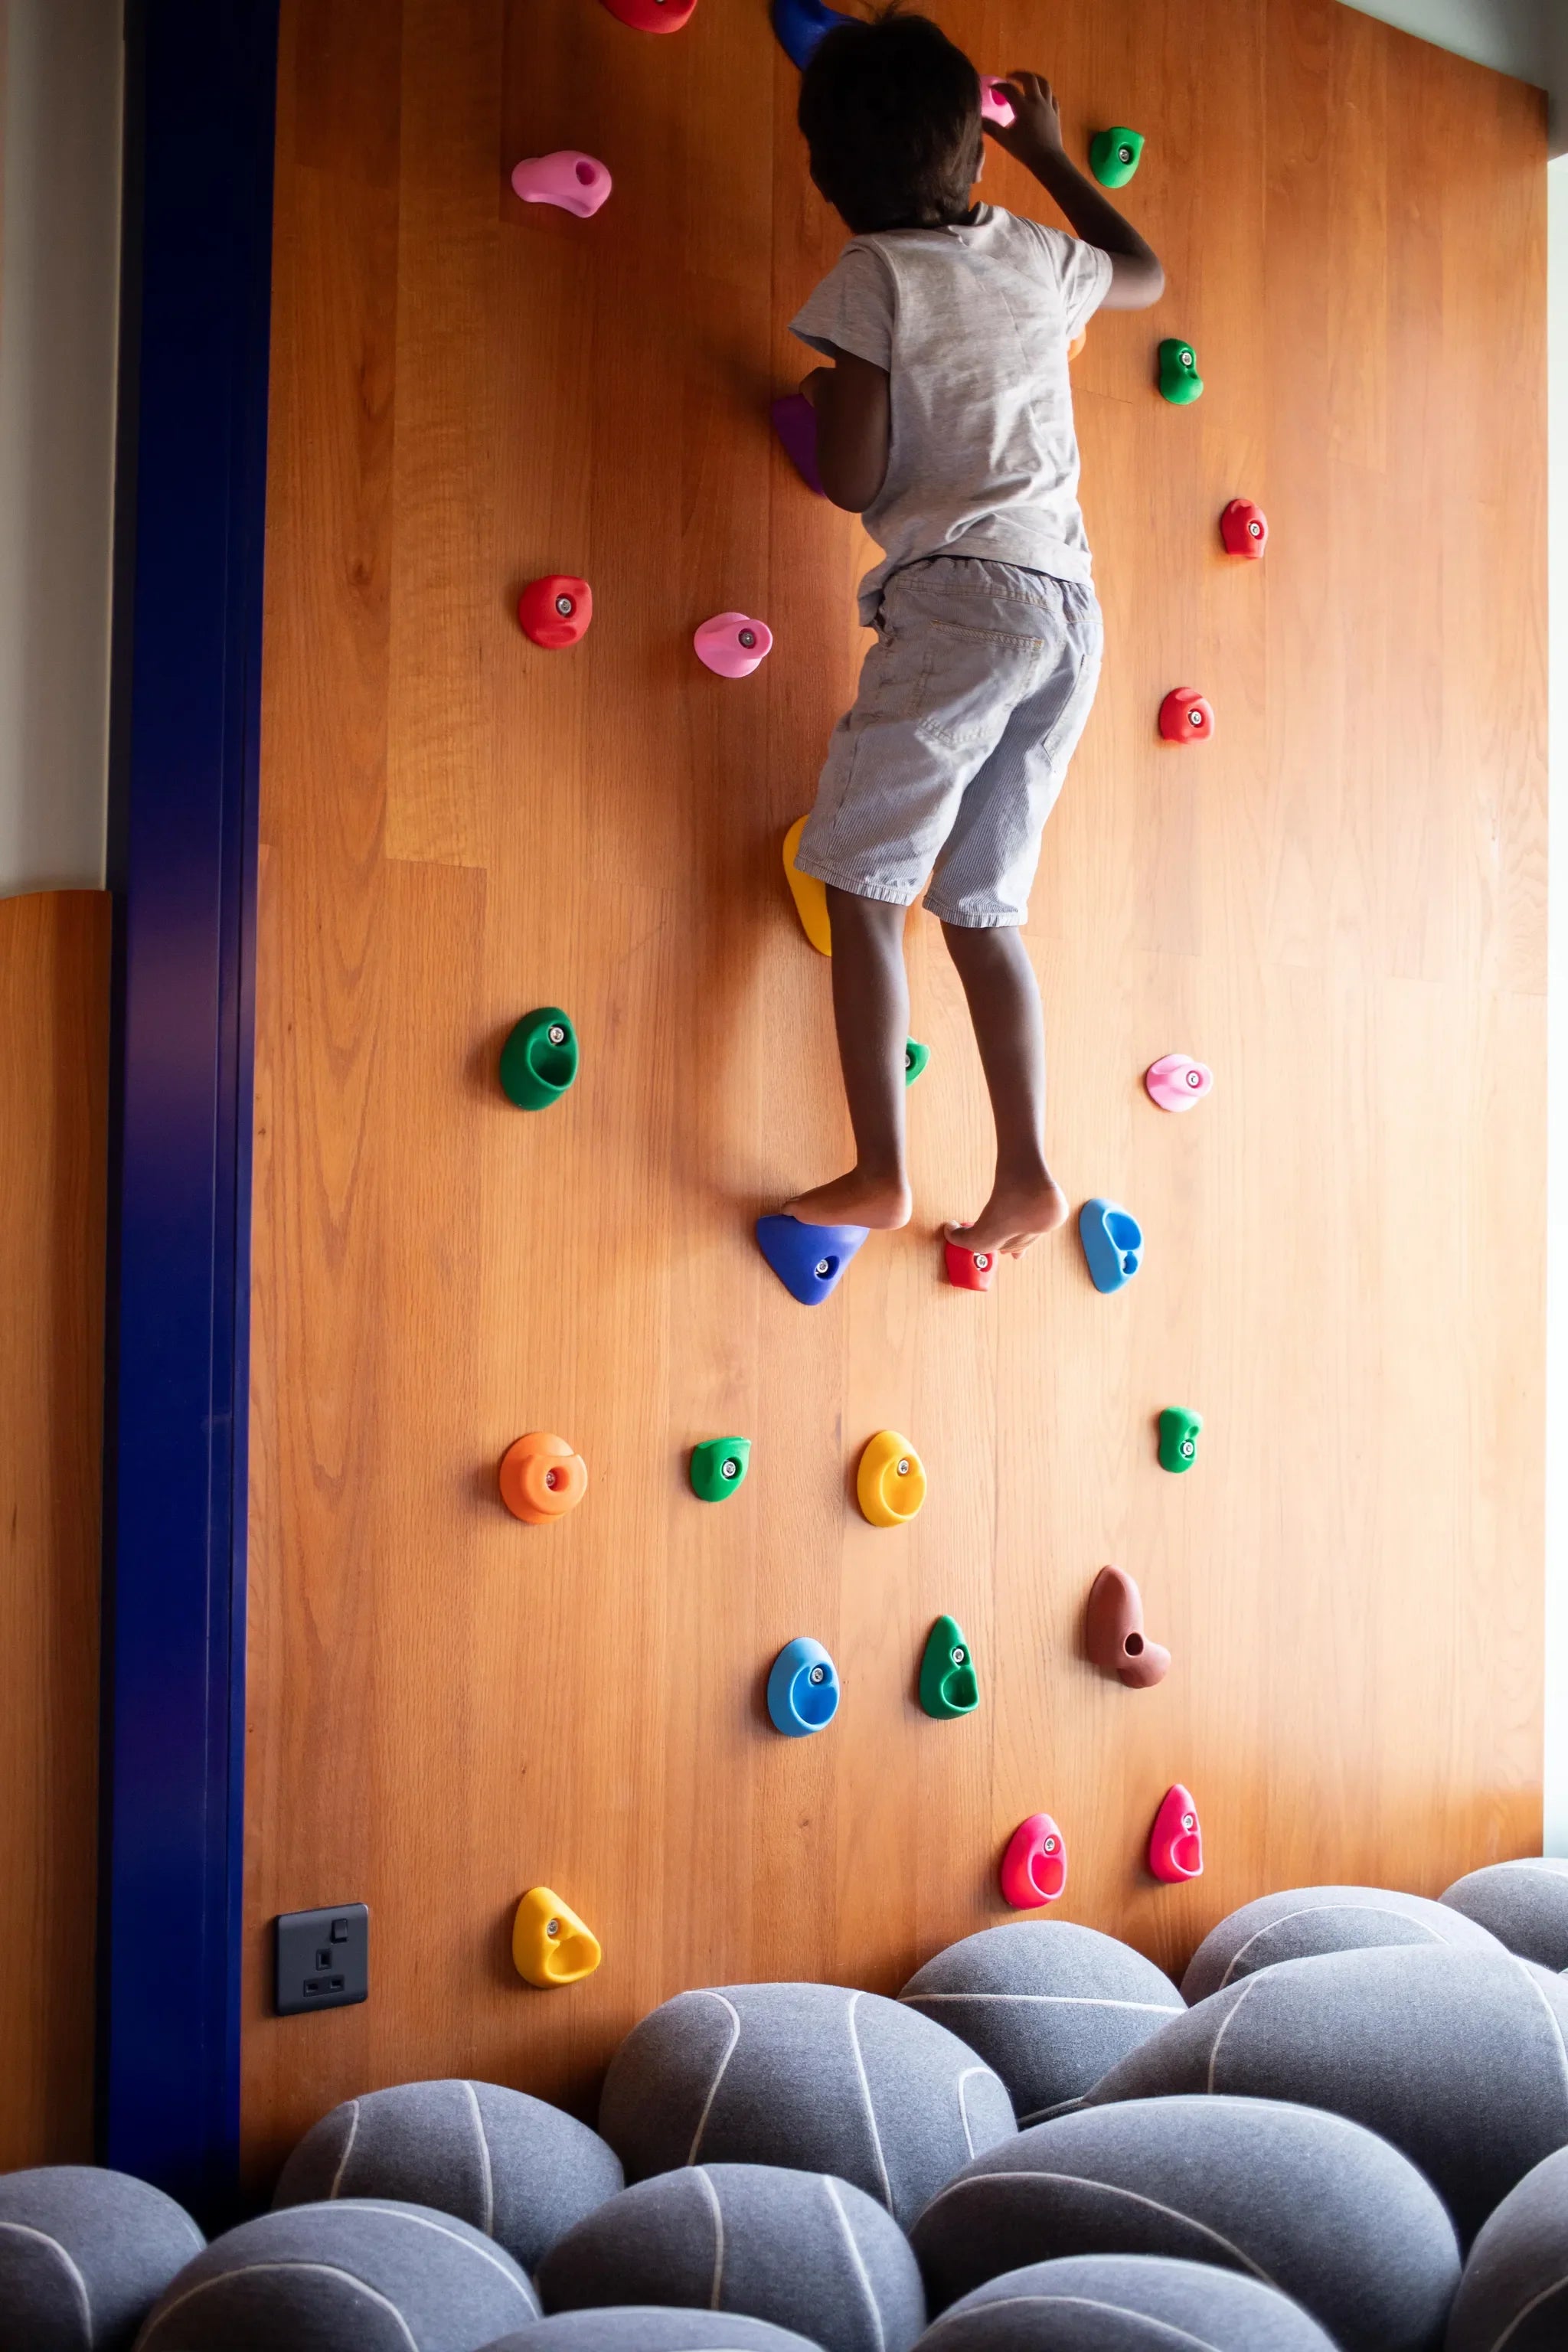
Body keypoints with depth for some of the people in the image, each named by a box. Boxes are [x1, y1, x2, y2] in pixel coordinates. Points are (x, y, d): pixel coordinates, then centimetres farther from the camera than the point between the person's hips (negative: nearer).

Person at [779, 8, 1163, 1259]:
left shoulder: (871, 279, -2)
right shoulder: (1037, 256, 14)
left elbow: (852, 480, -4)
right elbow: (1148, 272, 38)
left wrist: (822, 398, 16)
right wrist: (1051, 154, 47)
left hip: (961, 600, -6)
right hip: (1071, 608, 6)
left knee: (864, 882, -2)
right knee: (979, 903, 10)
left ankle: (880, 1172, -8)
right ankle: (1027, 1178, 5)